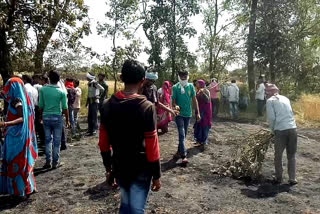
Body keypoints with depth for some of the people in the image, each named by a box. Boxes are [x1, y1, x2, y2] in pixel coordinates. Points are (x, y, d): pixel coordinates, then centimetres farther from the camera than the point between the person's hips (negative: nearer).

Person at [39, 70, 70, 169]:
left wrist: (41, 116, 13)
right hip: (57, 117, -2)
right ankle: (55, 162, 14)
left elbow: (41, 105, -1)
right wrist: (67, 120, 4)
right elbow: (65, 108, -6)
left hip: (46, 117, 2)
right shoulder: (61, 92, -8)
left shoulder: (43, 89, -3)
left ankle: (48, 162, 17)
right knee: (56, 141, 7)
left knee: (48, 140, 14)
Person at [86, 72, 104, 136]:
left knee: (94, 116, -4)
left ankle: (94, 130, 2)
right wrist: (87, 102, 18)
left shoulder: (95, 83, -14)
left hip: (95, 101, -8)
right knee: (89, 116, 13)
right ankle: (90, 129, 24)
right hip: (90, 101, 8)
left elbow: (102, 89, -19)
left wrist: (98, 95, -7)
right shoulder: (89, 84, 10)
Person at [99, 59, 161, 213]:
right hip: (141, 169, -4)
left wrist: (108, 165, 15)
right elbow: (152, 146, -16)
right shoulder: (146, 107, -18)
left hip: (119, 167, 5)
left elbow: (103, 142, 2)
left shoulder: (108, 105, -4)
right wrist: (156, 175, -6)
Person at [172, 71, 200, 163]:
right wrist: (175, 106, -30)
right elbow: (173, 101, -6)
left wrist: (198, 113, 1)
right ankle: (183, 156, -9)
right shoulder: (175, 87, -6)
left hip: (188, 114, 4)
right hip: (179, 114, -4)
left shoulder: (191, 86, 1)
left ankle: (179, 151, 29)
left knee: (184, 134, 13)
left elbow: (194, 100, 3)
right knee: (182, 135, -9)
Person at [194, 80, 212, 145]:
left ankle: (204, 140, 10)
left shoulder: (206, 91, -11)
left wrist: (203, 93, -29)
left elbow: (208, 100, -23)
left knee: (204, 124, -1)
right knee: (198, 124, 9)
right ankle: (199, 139, 20)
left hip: (205, 111, -7)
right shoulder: (198, 91, 8)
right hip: (199, 110, 7)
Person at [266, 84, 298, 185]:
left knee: (278, 155, 13)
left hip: (280, 130, -4)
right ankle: (292, 179, 17)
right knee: (291, 155, 16)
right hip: (293, 128, 4)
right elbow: (290, 113, 16)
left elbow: (271, 117, -6)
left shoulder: (270, 100, 2)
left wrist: (273, 129, 11)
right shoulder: (286, 98, 17)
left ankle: (279, 178, 22)